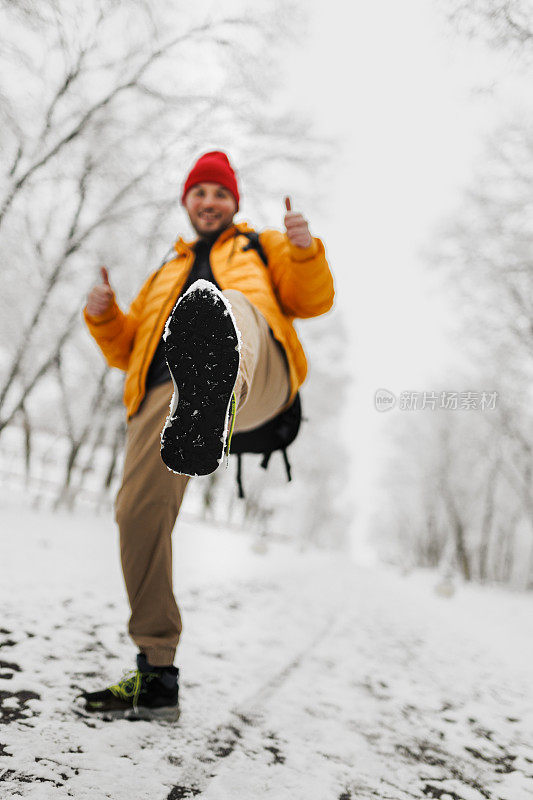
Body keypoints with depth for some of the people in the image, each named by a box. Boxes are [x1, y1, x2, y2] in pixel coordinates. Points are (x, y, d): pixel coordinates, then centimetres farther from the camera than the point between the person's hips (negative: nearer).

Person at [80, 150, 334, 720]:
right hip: (166, 383, 4)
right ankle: (156, 675, 2)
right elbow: (127, 350, 33)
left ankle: (217, 395, -78)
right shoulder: (164, 276, 43)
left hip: (258, 373, -4)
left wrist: (304, 250, -2)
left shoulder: (262, 248, 35)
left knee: (226, 306, -37)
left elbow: (313, 301, 18)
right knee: (139, 510, -12)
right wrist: (103, 316, 12)